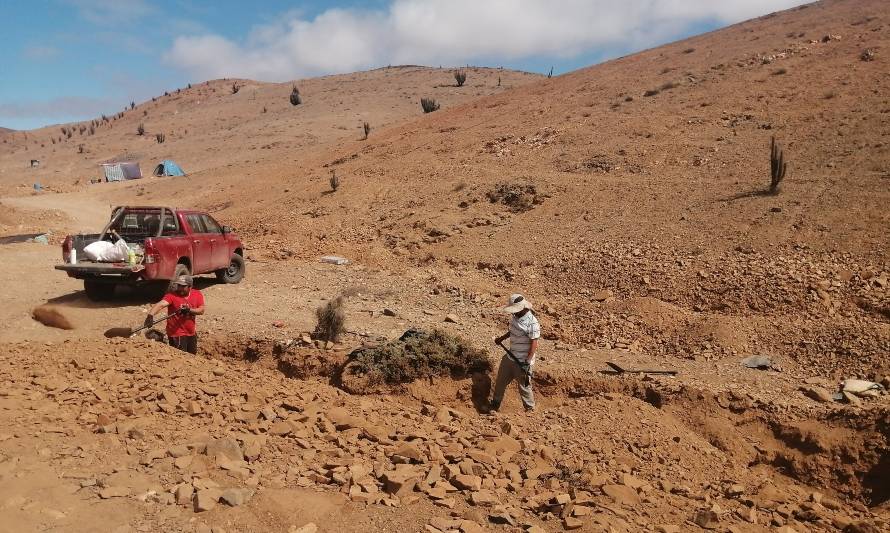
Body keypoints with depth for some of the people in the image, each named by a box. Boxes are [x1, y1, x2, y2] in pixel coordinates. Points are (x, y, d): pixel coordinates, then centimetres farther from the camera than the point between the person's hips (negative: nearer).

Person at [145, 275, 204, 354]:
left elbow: (201, 310, -8)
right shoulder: (172, 295, -17)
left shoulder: (197, 295, -3)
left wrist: (189, 310, -26)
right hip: (176, 334, -5)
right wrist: (150, 315, -51)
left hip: (192, 333, 5)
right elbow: (160, 304, -33)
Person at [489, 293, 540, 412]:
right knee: (500, 382, 20)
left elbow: (534, 344, -22)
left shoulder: (532, 323, -25)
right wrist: (502, 338, 16)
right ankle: (495, 406, 39)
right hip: (510, 357, 8)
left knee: (524, 387, 7)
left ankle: (530, 410, 29)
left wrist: (527, 362, -23)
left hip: (522, 362, -8)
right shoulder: (515, 316, 0)